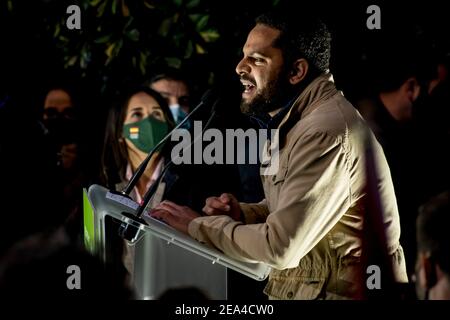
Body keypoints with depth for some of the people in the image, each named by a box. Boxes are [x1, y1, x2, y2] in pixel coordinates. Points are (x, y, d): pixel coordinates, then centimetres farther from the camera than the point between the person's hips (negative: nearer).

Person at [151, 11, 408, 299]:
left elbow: (280, 248, -22)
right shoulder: (297, 119, 12)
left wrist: (198, 225, -10)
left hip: (343, 292, -9)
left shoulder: (326, 133, -20)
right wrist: (242, 213, 2)